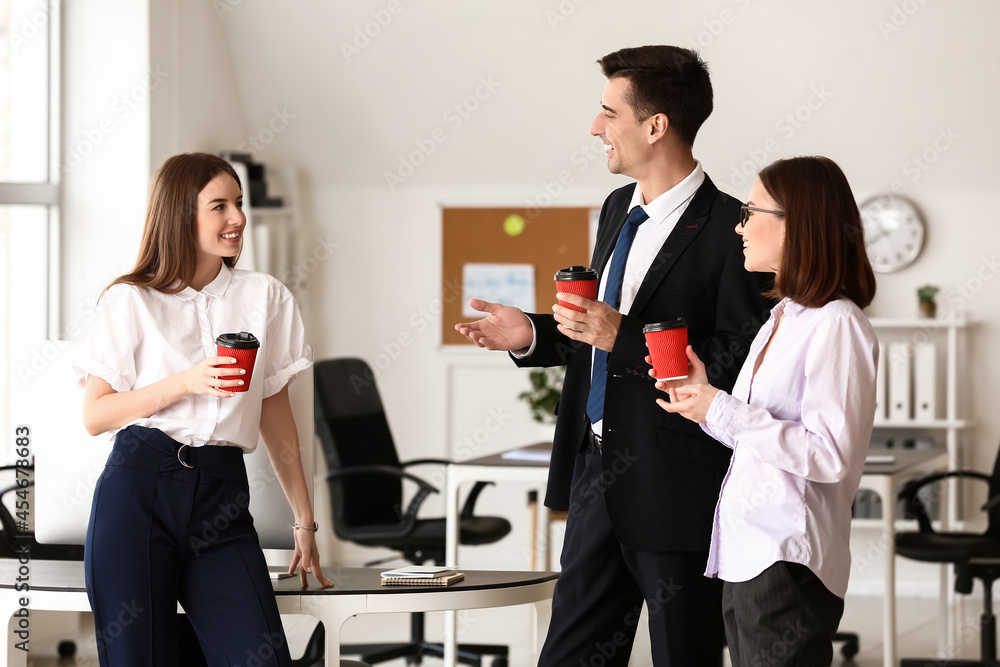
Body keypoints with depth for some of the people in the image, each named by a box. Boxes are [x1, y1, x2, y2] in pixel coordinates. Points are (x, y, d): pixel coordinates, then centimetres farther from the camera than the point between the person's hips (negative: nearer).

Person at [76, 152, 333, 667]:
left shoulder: (265, 298, 14)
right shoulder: (131, 302, 6)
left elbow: (276, 417, 16)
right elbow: (95, 416, 1)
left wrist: (304, 521, 13)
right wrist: (186, 382, -11)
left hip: (222, 500, 2)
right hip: (138, 493, -2)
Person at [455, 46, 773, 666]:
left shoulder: (729, 230, -16)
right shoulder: (618, 209, 12)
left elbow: (741, 365, -22)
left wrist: (623, 338, -23)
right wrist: (533, 334, 6)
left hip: (676, 489, -8)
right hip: (599, 475, 8)